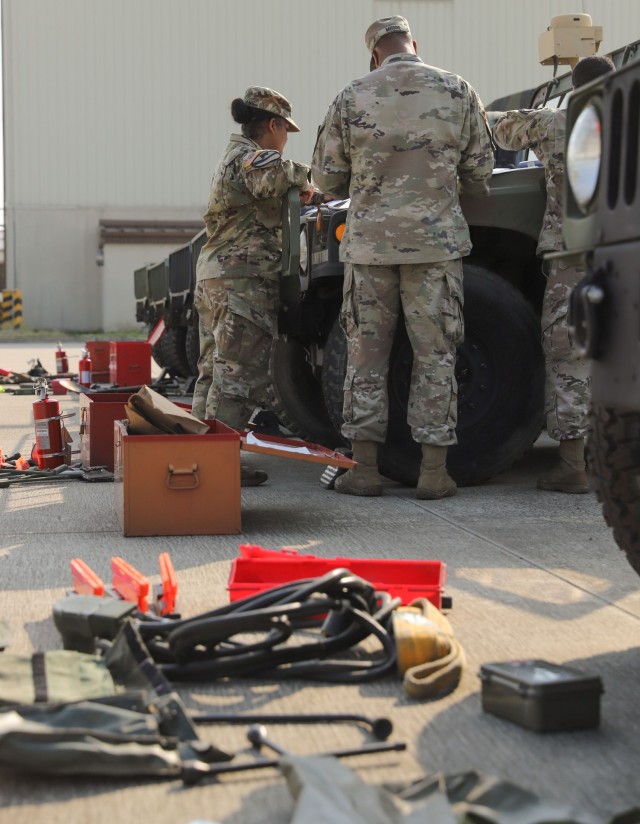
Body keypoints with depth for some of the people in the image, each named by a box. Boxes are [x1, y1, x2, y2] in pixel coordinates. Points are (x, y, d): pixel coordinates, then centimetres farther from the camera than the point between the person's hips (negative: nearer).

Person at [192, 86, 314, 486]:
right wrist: (301, 175, -15)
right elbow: (271, 175, -33)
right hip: (244, 277, -10)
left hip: (214, 272, 10)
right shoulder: (251, 156, -10)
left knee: (214, 370, 14)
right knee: (238, 374, -8)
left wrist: (301, 194, 25)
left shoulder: (234, 155, 22)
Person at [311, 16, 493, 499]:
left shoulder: (351, 99, 1)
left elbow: (325, 178, 7)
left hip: (369, 241, 1)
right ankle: (434, 471, 4)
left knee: (366, 354, 8)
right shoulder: (457, 92, 1)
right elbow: (480, 173, 7)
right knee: (435, 355, 4)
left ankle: (364, 467, 9)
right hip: (436, 240, 0)